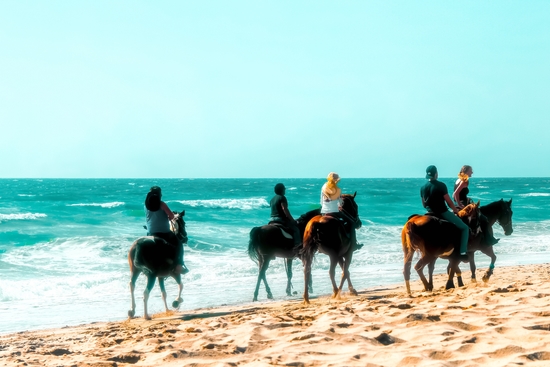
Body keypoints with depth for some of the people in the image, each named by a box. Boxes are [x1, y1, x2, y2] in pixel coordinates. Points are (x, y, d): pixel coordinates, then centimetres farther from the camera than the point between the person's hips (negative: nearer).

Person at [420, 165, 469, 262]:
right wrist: (455, 210, 5)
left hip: (431, 214, 6)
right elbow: (448, 201, -11)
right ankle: (463, 253, -13)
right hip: (443, 213, -6)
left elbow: (423, 204, 11)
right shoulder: (441, 185, -13)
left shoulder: (423, 188, 4)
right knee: (465, 228, 1)